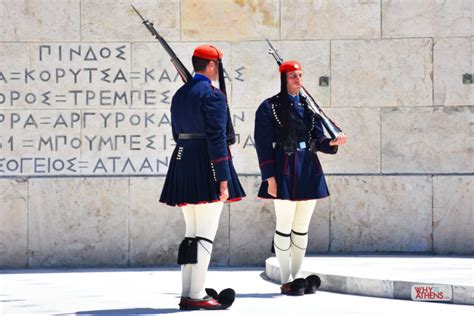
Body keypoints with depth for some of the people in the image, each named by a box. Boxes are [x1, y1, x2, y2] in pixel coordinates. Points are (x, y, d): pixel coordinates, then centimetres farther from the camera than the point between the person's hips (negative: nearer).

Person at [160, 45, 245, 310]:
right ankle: (197, 295, -7)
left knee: (192, 234, 13)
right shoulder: (213, 95, -12)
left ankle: (187, 294, 14)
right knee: (206, 235, -5)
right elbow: (217, 139, -17)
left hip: (183, 166, 8)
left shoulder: (179, 95, 14)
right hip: (207, 169, -8)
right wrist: (223, 181, -17)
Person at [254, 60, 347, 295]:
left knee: (302, 228, 10)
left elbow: (317, 138, 12)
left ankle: (297, 277, 17)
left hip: (309, 171, 6)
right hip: (284, 171, -6)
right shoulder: (269, 108, -4)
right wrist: (269, 177, -14)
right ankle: (286, 281, 2)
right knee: (285, 227, -3)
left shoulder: (308, 107, 14)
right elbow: (263, 144, -8)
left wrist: (331, 143, -11)